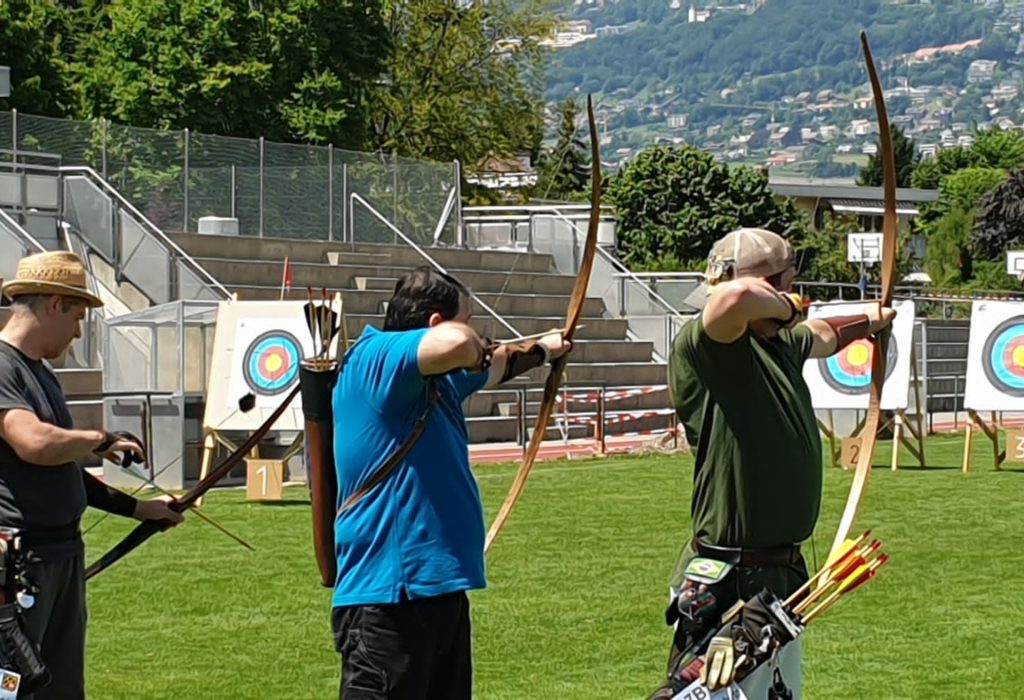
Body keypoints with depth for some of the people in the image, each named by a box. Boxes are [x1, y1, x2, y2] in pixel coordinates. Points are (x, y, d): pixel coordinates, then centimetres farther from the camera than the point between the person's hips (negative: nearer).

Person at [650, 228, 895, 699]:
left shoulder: (782, 342, 11)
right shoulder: (705, 345, -17)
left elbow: (823, 335, 35)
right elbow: (735, 297, -40)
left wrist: (868, 321, 55)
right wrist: (784, 306, -18)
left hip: (782, 573, 10)